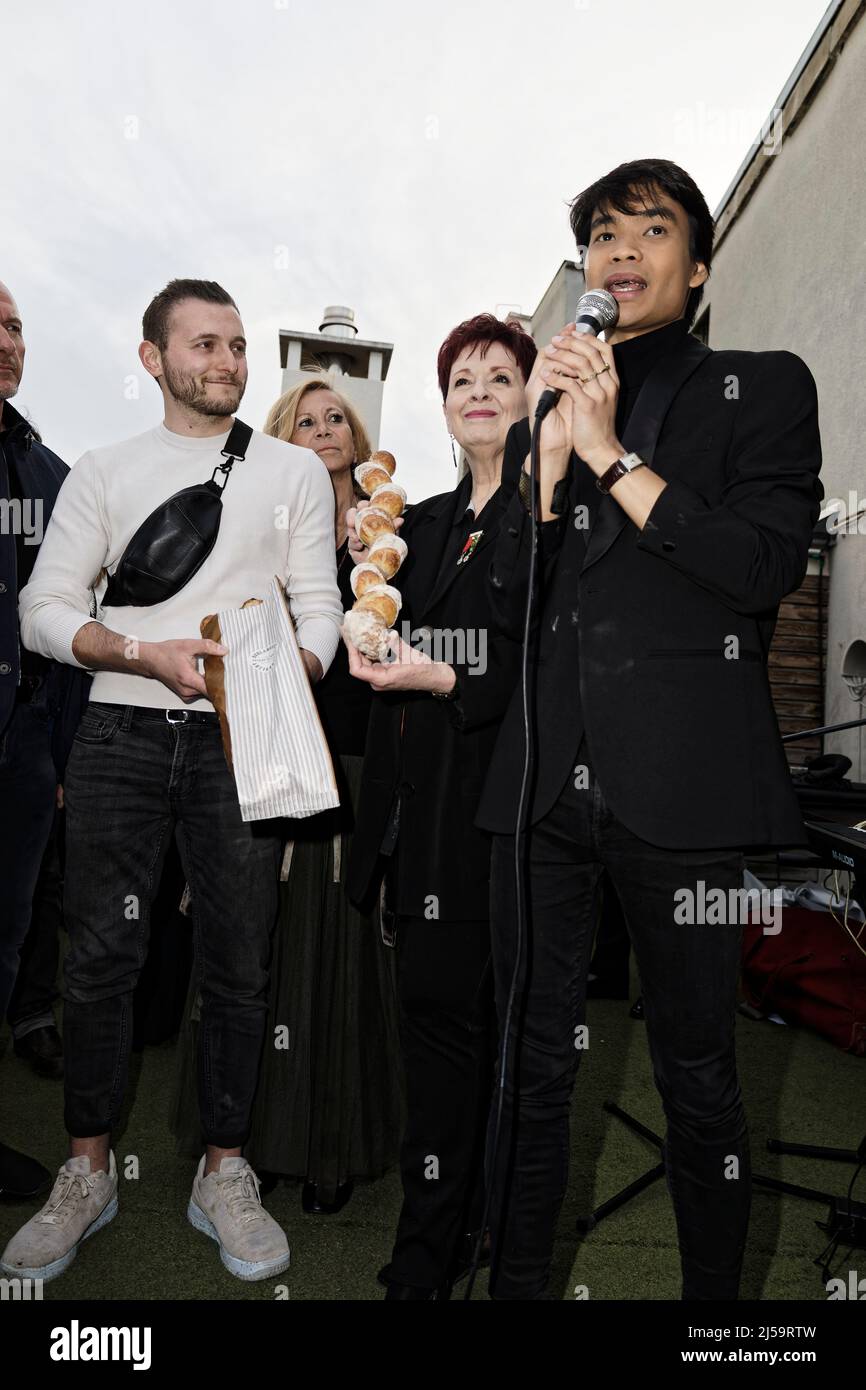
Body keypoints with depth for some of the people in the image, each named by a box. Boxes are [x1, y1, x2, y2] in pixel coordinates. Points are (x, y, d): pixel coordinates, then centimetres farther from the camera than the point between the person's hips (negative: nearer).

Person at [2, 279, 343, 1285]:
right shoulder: (104, 473, 12)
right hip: (120, 736, 1)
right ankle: (87, 1173, 23)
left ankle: (222, 1173, 21)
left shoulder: (294, 469, 12)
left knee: (237, 965, 3)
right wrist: (147, 654, -12)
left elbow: (319, 608, 6)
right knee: (101, 956, 4)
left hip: (238, 743, 0)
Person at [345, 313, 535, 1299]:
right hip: (417, 797, 6)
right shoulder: (423, 522, 19)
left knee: (444, 1005, -3)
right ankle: (457, 1213, 29)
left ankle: (427, 1252, 14)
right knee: (435, 1006, 12)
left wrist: (449, 682, -19)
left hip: (493, 788, -6)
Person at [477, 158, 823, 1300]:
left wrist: (612, 454, -6)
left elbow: (769, 567, -6)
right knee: (533, 1064, 9)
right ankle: (518, 1281, 26)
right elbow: (512, 607, 11)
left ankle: (715, 1293, 29)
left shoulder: (763, 389, 10)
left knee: (697, 1071, 7)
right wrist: (552, 455, -1)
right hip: (546, 773, 4)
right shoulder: (545, 417, 19)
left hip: (680, 778, -3)